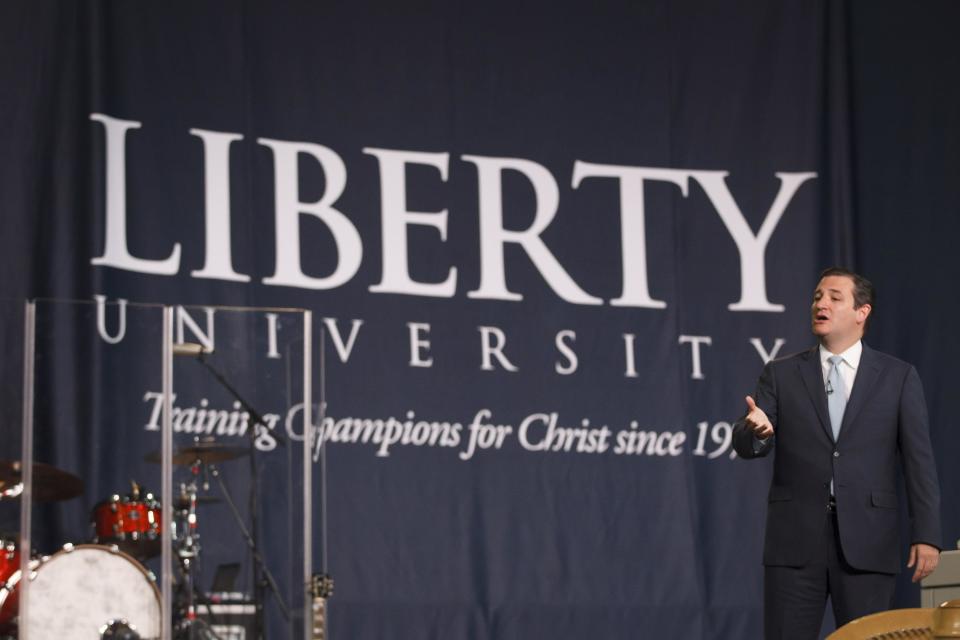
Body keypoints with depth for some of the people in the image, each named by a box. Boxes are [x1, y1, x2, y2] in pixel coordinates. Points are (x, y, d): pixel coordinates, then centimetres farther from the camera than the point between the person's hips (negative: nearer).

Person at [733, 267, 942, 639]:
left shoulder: (898, 377, 6)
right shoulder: (781, 374, 10)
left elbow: (918, 459, 2)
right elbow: (747, 446, 2)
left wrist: (926, 535, -7)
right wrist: (755, 430, -23)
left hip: (867, 543, -1)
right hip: (795, 540, 1)